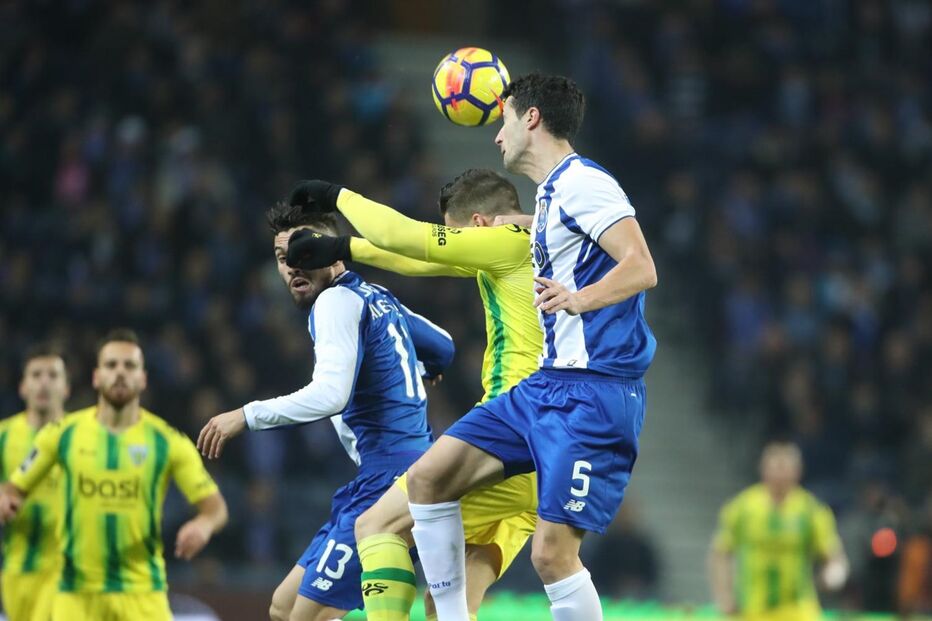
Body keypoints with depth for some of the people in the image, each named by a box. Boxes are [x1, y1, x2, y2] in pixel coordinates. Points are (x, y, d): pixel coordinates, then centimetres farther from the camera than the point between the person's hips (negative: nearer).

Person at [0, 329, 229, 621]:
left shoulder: (167, 441, -2)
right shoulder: (63, 433, 1)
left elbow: (215, 506, 0)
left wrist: (204, 524, -24)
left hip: (143, 596, -1)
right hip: (77, 594, 1)